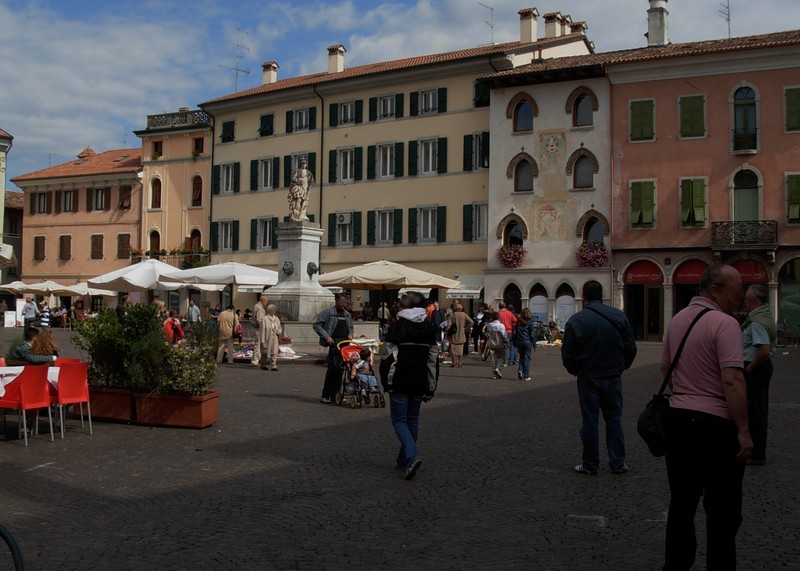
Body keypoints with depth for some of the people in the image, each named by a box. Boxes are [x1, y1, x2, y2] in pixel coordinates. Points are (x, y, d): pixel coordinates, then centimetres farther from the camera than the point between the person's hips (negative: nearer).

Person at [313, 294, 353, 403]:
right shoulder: (329, 312, -1)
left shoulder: (347, 314, 19)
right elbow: (316, 325, -3)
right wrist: (326, 337, -10)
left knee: (342, 368, 6)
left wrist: (350, 334, 11)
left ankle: (334, 394, 14)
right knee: (333, 367, -12)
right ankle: (326, 395, -5)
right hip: (335, 342, -7)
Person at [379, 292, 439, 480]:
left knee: (399, 420, 3)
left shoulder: (397, 327, -9)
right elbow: (433, 360, 8)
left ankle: (412, 456, -17)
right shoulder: (429, 329, 7)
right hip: (420, 384, 5)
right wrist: (431, 388, 12)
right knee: (412, 420, 16)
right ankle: (403, 461, 24)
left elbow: (389, 357, -12)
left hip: (400, 384, -5)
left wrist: (387, 383, -4)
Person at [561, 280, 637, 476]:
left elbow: (567, 353, -8)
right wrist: (621, 367, 15)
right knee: (614, 419, 12)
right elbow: (631, 347, 1)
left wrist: (575, 371, 9)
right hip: (613, 377, 2)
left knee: (590, 421, 6)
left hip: (588, 378, -2)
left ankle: (590, 464, 13)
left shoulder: (576, 320, -10)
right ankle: (618, 463, 15)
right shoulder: (618, 316, -2)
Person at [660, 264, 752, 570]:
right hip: (716, 422, -7)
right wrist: (743, 431, -20)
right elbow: (732, 380, -23)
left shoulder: (677, 319, 8)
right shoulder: (725, 323, -16)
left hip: (678, 417, 7)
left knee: (681, 500, 17)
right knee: (722, 508, 4)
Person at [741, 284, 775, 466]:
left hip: (755, 369, -11)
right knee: (758, 409, 18)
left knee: (755, 411, -3)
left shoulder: (757, 321, -23)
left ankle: (757, 455, 5)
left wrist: (749, 368, -20)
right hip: (762, 367, 11)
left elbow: (764, 350, -31)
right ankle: (757, 449, 30)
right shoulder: (766, 314, 10)